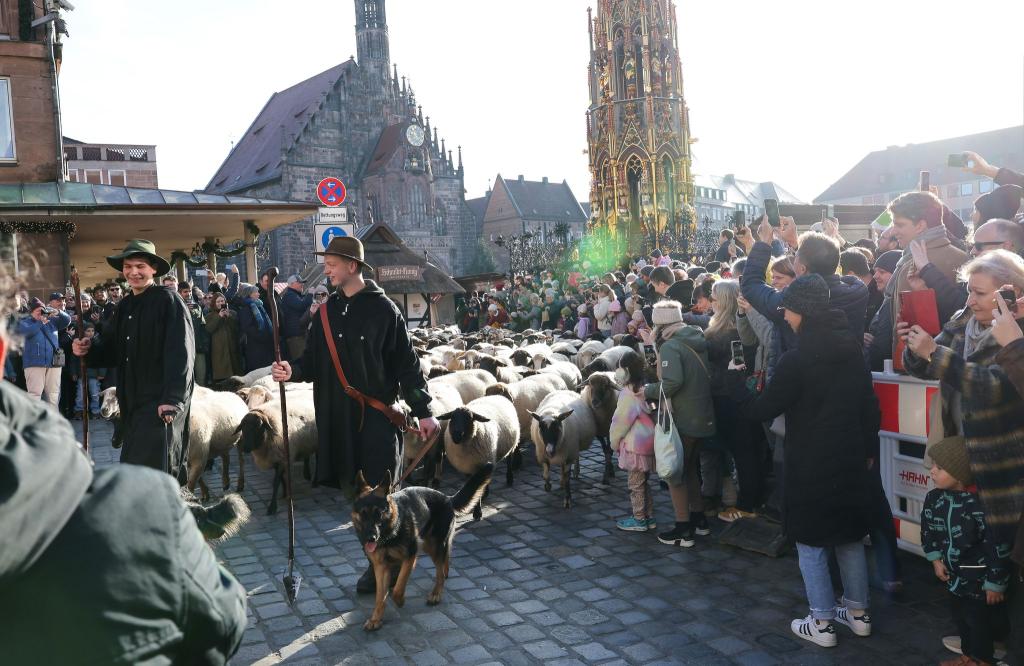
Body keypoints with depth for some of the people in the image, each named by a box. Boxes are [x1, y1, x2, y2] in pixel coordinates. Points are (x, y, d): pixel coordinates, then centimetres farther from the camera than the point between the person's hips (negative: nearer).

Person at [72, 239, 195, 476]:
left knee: (148, 469, -10)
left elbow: (181, 354, -18)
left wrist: (173, 399, -26)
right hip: (132, 403, 8)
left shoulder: (168, 301, -9)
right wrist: (89, 350, -3)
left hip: (161, 403, -8)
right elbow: (113, 350, 19)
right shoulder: (124, 306, 14)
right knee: (130, 466, 12)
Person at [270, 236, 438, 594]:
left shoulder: (382, 309, -6)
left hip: (378, 415, -5)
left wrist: (423, 411, -7)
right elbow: (314, 360, 12)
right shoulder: (328, 311, 11)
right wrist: (294, 371, -11)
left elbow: (406, 363, -6)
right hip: (338, 416, 6)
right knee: (352, 489, 9)